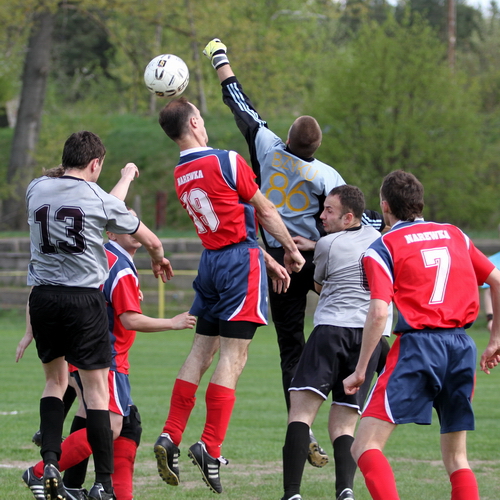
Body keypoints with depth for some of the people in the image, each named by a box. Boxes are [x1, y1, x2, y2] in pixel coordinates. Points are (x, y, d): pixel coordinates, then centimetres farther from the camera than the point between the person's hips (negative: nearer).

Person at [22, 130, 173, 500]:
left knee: (55, 380, 18)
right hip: (83, 298, -4)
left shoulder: (37, 189, 5)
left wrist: (125, 180, 37)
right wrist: (159, 260, 31)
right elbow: (151, 241, 8)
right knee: (96, 388, 1)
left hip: (43, 297, 4)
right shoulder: (99, 199, -5)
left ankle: (50, 462, 0)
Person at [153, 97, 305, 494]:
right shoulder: (227, 162, -12)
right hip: (242, 262, -7)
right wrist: (292, 252, 11)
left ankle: (170, 438, 7)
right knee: (232, 358, -6)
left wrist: (268, 261, 18)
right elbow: (265, 212, -3)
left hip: (211, 260, 7)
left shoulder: (180, 176, 9)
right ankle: (210, 448, -10)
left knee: (201, 352, 12)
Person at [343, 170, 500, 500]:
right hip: (462, 346, 5)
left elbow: (379, 313, -10)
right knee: (456, 457, 15)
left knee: (366, 446, -6)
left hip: (418, 343, -5)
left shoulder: (382, 249, 1)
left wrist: (360, 370, -4)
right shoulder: (454, 235, 16)